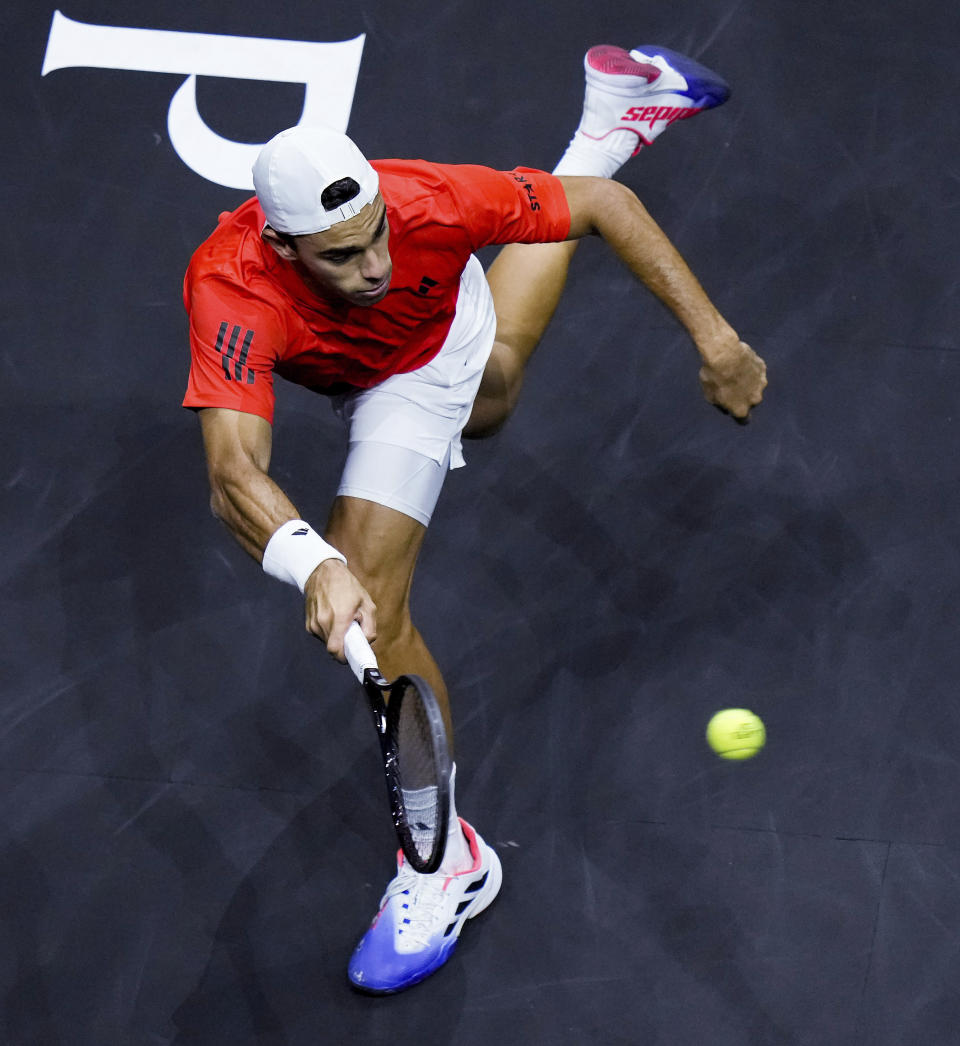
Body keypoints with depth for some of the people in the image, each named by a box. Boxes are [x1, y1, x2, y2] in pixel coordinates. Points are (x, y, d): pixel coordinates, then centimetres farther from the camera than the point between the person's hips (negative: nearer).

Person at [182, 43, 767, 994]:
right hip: (386, 387, 2)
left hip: (458, 323, -2)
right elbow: (234, 473, -57)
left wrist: (715, 339, -30)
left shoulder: (423, 201, -42)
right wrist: (314, 565, -75)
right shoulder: (233, 293, -47)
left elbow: (601, 205, -28)